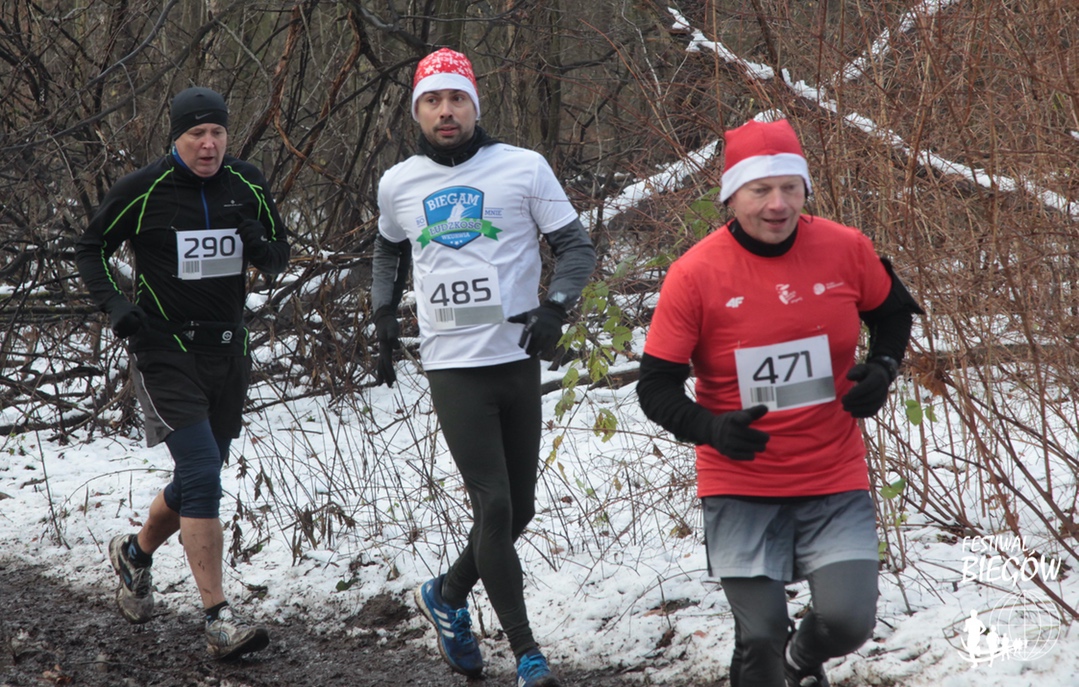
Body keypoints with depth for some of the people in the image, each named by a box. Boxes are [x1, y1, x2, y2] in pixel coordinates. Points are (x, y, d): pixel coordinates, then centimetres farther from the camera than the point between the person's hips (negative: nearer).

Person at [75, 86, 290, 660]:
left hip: (227, 351, 5)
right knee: (202, 475, -17)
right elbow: (91, 249, 4)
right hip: (164, 350, -5)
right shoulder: (143, 189, -8)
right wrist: (114, 303, -12)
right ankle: (219, 621, -17)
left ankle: (135, 552, 45)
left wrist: (261, 248, -10)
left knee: (200, 479, 15)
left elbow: (280, 256, 13)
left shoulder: (247, 185, 3)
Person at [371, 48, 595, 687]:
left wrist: (555, 307, -15)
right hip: (451, 366, -1)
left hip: (517, 361, 1)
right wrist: (386, 322, 14)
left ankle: (449, 593, 36)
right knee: (494, 506, -10)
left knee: (519, 509, 9)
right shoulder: (398, 184, 6)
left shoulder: (523, 167, -1)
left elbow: (576, 247, 2)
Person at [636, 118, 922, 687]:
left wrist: (882, 367, -4)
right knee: (759, 640, -2)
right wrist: (710, 429, -25)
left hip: (835, 479, 1)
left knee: (848, 620, -11)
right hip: (740, 488, -1)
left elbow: (892, 312, 16)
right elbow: (656, 388, -7)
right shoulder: (695, 275, -12)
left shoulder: (846, 250, -5)